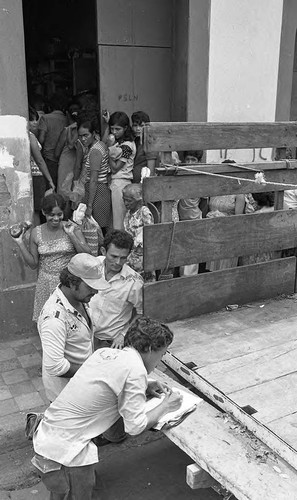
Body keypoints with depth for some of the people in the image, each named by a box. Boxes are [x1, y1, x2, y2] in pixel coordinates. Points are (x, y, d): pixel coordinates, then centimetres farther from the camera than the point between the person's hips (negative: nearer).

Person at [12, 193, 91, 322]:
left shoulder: (72, 228, -7)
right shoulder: (36, 233, -2)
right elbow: (33, 264, 4)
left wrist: (71, 235, -19)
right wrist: (21, 243, -5)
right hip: (46, 284, 2)